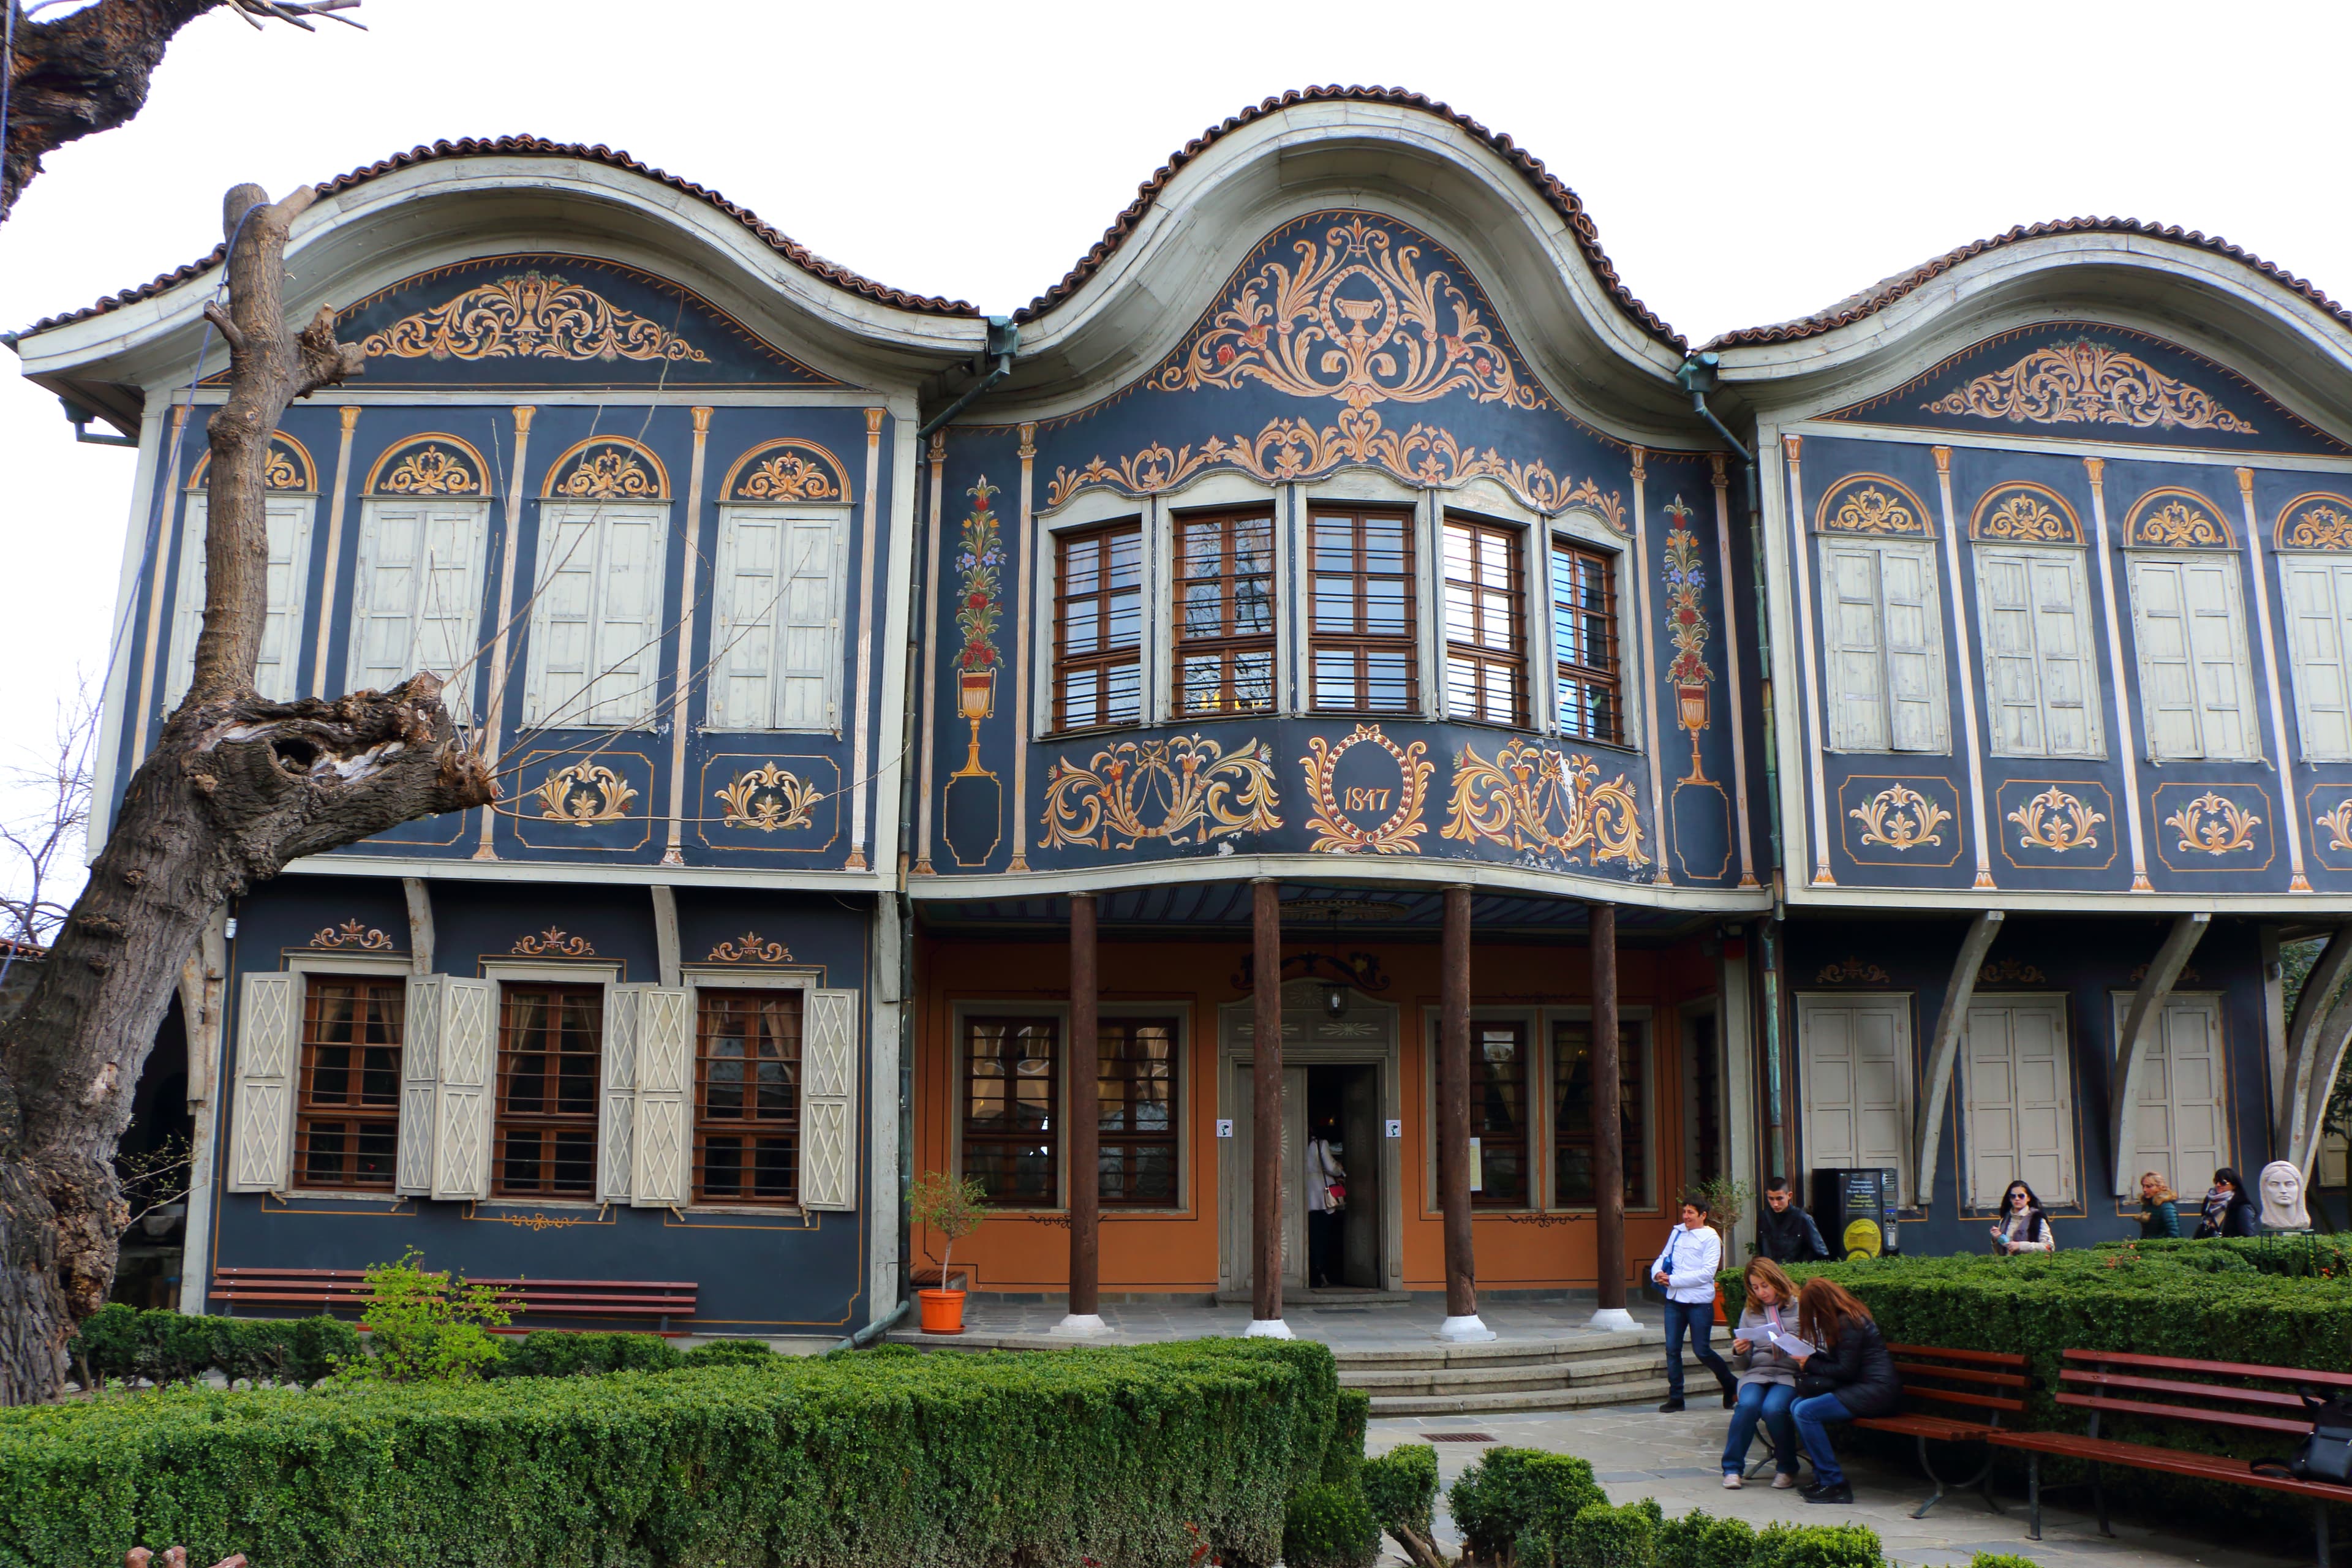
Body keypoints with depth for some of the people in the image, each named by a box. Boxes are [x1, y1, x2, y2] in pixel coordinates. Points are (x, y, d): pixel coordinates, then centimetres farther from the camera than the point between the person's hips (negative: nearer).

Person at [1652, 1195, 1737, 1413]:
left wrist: (1673, 1280, -18)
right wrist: (1657, 1272, -8)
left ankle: (1730, 1385, 26)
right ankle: (1675, 1398, 12)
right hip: (1675, 1300, 5)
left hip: (1700, 1302, -5)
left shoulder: (1711, 1238, -8)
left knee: (1701, 1351, 1)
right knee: (1672, 1349, 3)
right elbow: (1664, 1256, 15)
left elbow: (1707, 1273, -16)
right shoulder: (1677, 1232, 8)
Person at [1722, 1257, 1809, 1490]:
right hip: (1756, 1373, 3)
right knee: (1748, 1404, -30)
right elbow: (1742, 1364, 17)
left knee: (1773, 1408, -32)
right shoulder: (1750, 1312, 17)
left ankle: (1787, 1468, -5)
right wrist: (1739, 1352, -6)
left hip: (1789, 1374, -3)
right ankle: (1732, 1467, -15)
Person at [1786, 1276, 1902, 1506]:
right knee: (1796, 1406, 1)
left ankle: (1835, 1484, -14)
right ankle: (1822, 1477, 2)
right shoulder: (1845, 1319, 15)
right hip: (1862, 1386, 10)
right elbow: (1839, 1362, 19)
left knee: (1805, 1411, -19)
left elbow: (1846, 1370, -16)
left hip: (1877, 1390, -10)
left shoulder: (1848, 1323, -15)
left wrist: (1811, 1364, -3)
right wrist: (1808, 1359, 6)